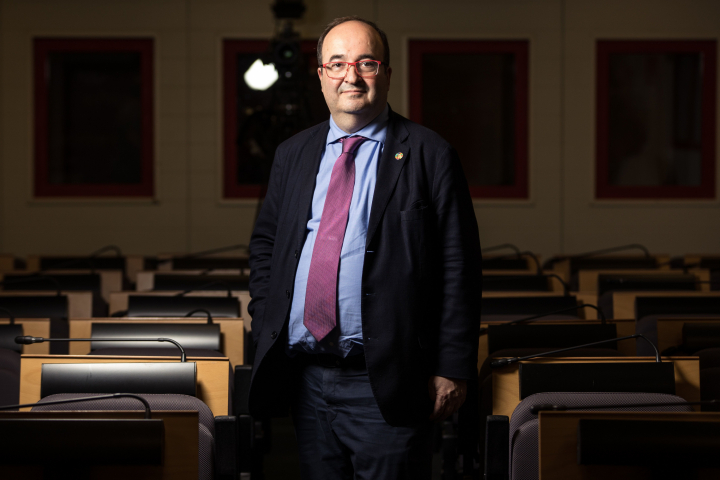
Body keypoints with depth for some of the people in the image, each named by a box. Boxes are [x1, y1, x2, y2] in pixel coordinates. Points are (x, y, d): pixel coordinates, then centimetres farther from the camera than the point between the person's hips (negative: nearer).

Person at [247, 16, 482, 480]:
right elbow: (265, 242, 22)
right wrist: (265, 321, 8)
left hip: (384, 385, -5)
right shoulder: (293, 155, 13)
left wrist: (453, 368, -10)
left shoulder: (429, 155, -3)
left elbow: (459, 268, -6)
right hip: (304, 376, 5)